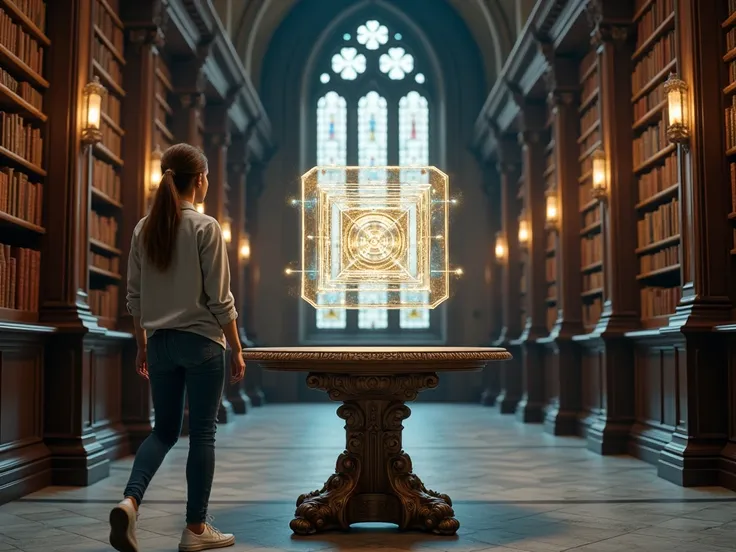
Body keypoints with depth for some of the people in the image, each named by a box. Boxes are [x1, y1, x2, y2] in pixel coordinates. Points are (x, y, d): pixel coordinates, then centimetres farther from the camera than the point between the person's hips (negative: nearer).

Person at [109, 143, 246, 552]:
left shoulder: (144, 229, 6)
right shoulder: (205, 227, -9)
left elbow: (135, 295, 10)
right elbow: (219, 299, -10)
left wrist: (142, 345, 19)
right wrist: (237, 348, -2)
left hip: (160, 342, 5)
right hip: (202, 342, -5)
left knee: (165, 429, 15)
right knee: (202, 434, 4)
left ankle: (131, 501, -6)